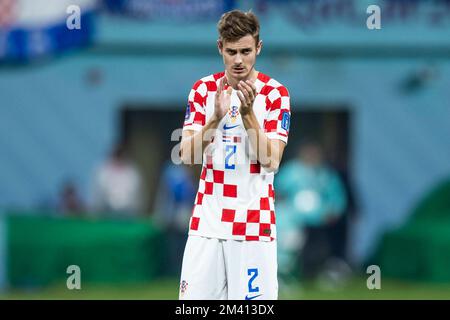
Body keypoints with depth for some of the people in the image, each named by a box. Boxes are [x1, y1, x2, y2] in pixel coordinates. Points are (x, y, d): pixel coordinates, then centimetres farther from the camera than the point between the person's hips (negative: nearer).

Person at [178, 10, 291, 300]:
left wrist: (247, 114, -21)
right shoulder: (204, 89, 6)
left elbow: (271, 161, -10)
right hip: (207, 222, 3)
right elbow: (187, 155, -2)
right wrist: (216, 118, -17)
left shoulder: (274, 93, -2)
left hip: (254, 225, -3)